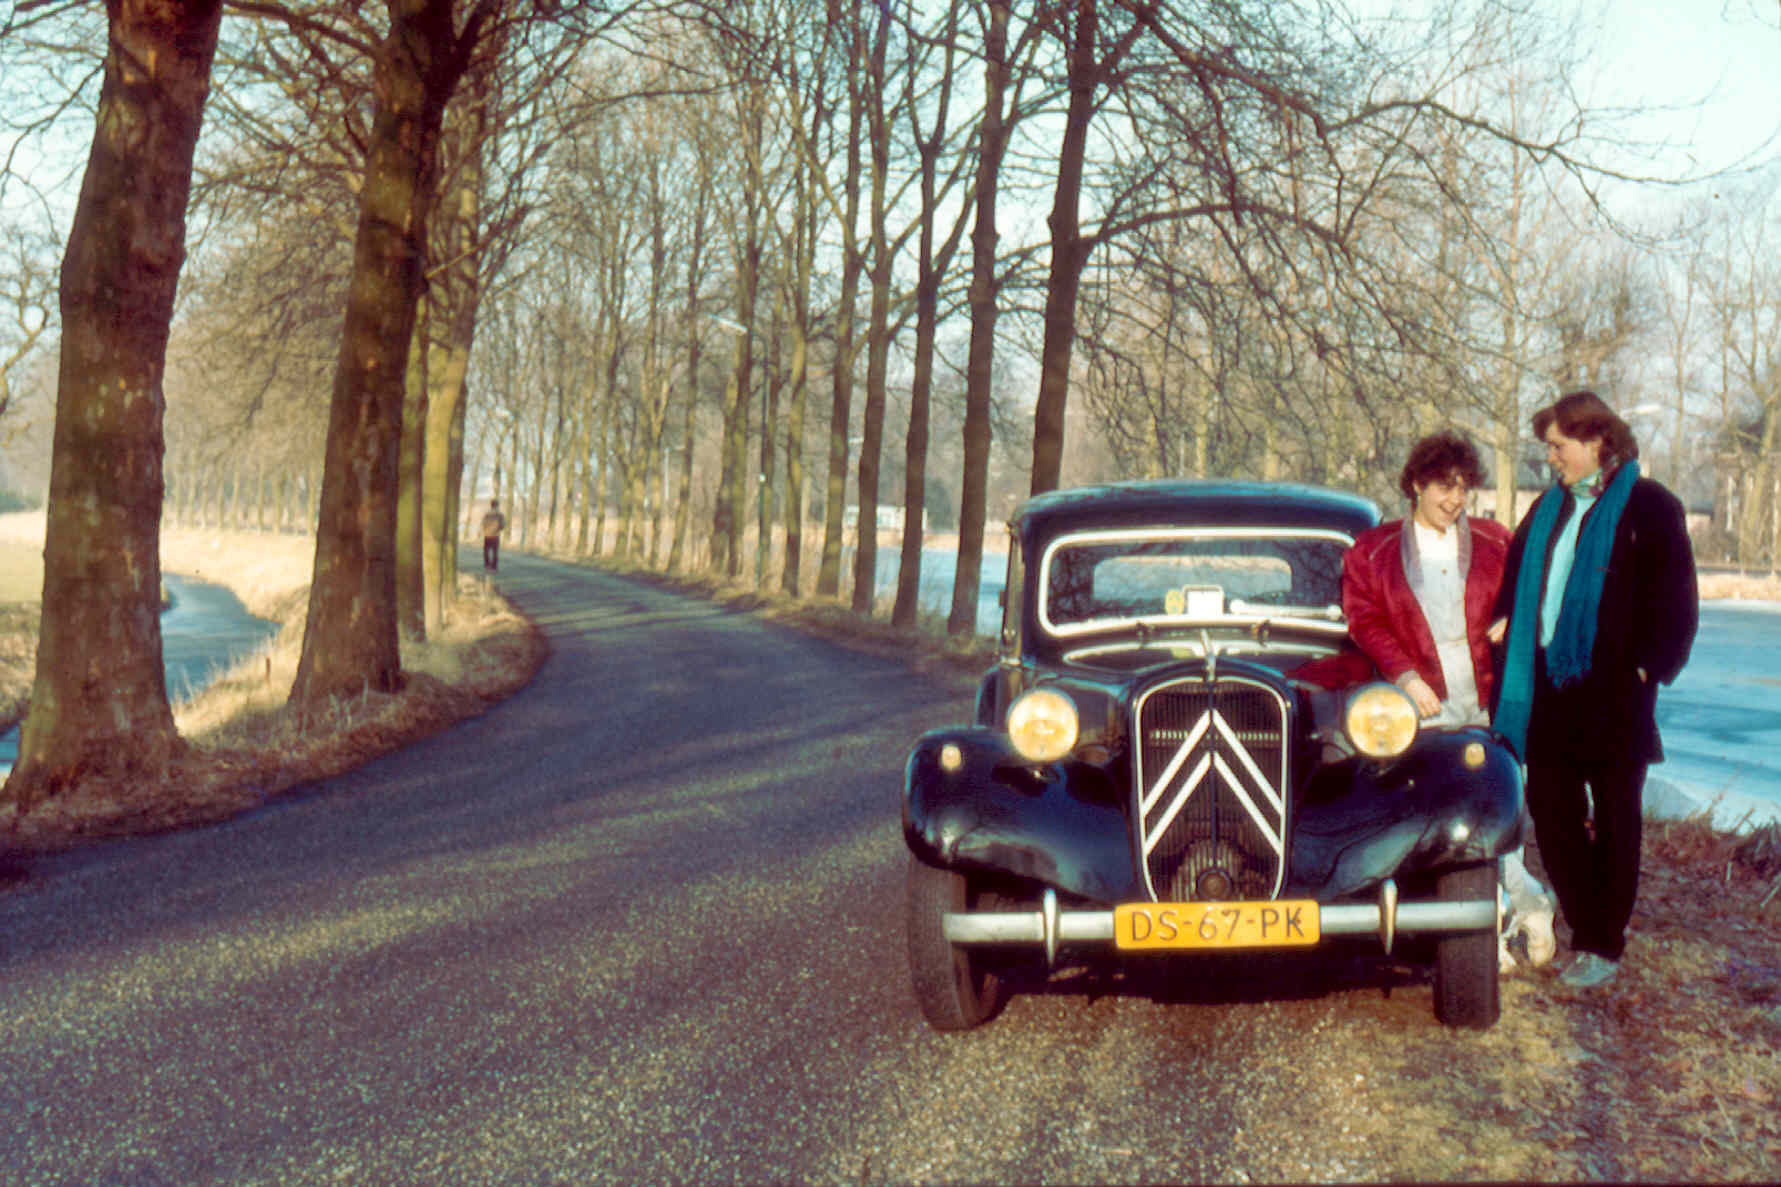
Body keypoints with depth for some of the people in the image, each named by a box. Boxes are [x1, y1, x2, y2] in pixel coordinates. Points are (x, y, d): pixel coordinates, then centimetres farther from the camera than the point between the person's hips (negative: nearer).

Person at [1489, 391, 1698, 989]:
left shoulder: (1650, 508, -5)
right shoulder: (1549, 508, 14)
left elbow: (1676, 602, -6)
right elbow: (1518, 575, 23)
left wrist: (1650, 667, -12)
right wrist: (1507, 620, 5)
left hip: (1613, 693, -6)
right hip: (1549, 688, 6)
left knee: (1614, 821, 4)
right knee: (1551, 810, 8)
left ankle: (1603, 946, 11)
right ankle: (1587, 924, 22)